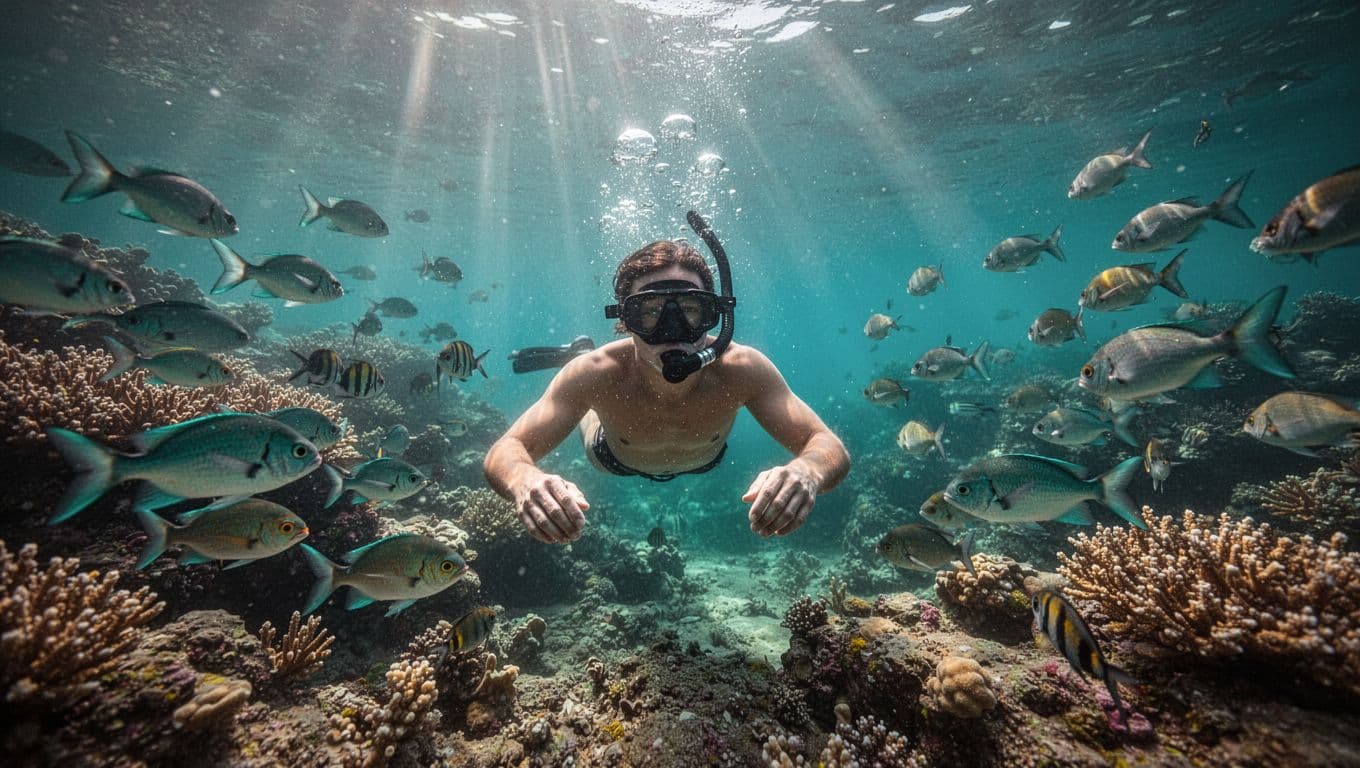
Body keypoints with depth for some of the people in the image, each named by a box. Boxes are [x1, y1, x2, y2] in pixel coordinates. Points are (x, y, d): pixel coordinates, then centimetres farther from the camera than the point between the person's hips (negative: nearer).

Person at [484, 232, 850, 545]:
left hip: (705, 459, 2)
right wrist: (525, 480, -67)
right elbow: (504, 451, -41)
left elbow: (831, 448, -41)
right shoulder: (596, 373, -43)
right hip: (616, 459, -1)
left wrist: (807, 471, -67)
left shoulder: (742, 369, -43)